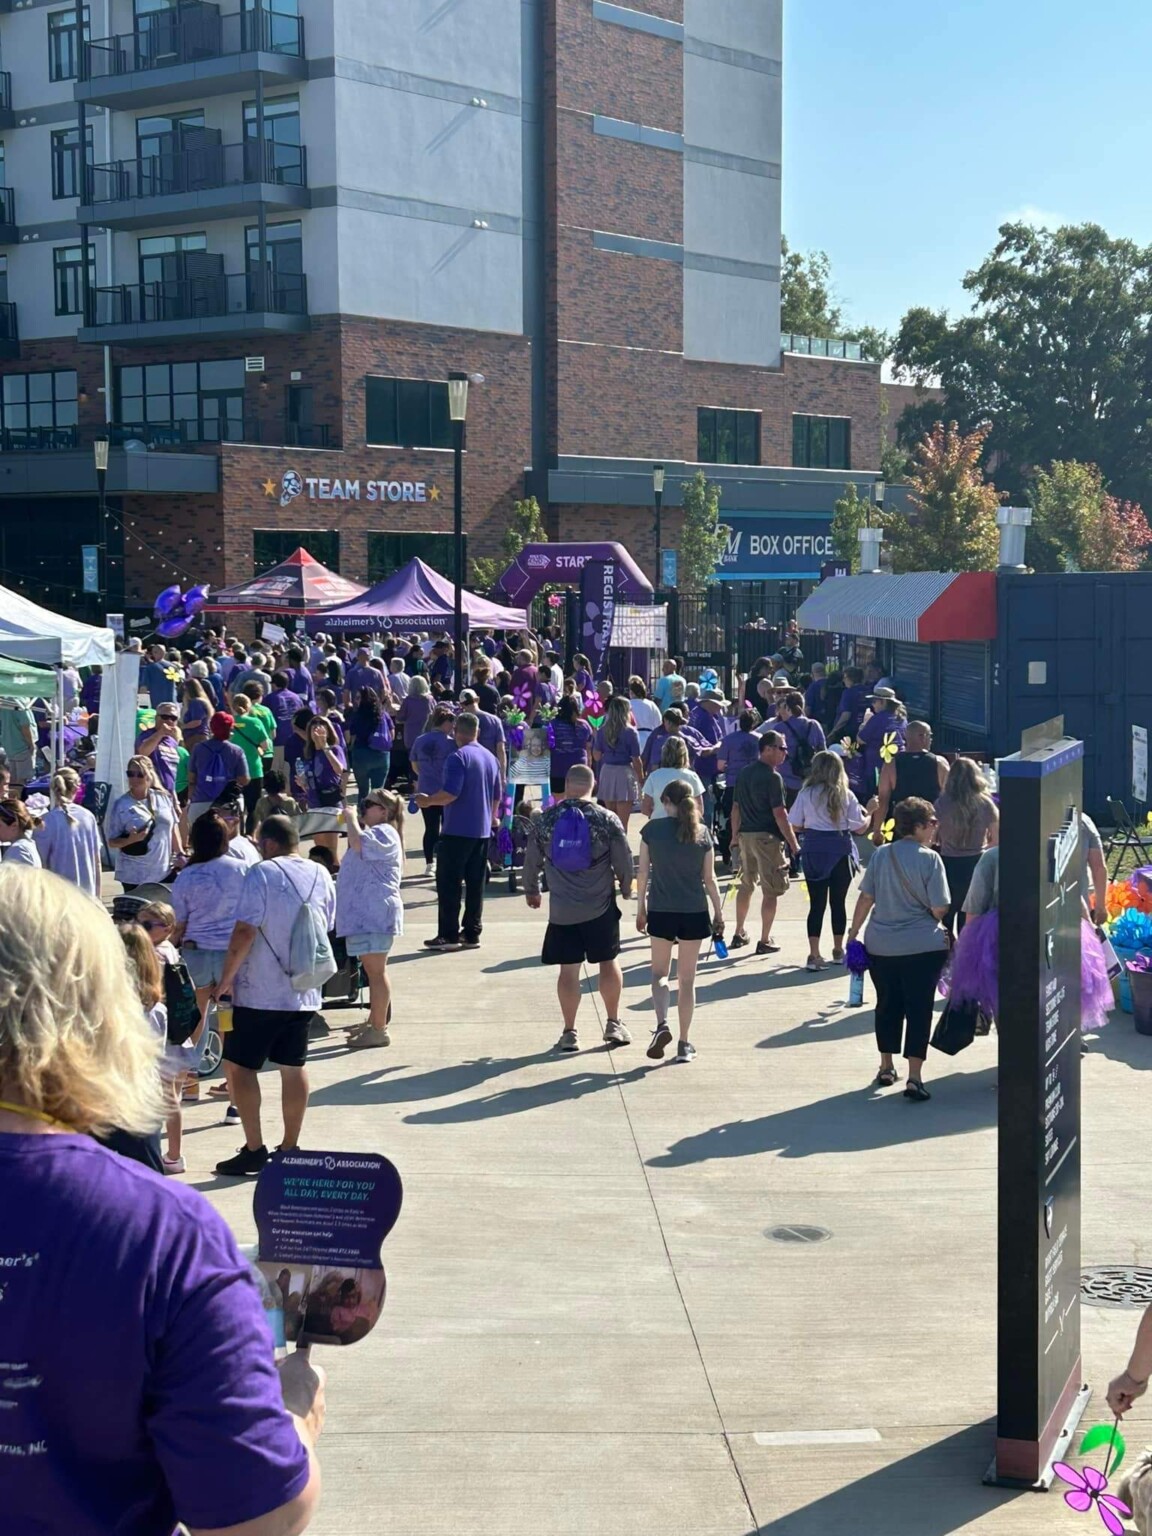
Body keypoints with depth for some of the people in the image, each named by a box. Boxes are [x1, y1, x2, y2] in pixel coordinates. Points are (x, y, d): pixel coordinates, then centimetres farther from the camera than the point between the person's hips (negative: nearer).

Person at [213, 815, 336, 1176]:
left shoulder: (261, 873, -13)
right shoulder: (321, 875, 6)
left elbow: (244, 933, -17)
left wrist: (227, 977, -8)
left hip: (260, 993, -6)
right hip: (305, 993, 6)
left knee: (239, 1066, 3)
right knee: (294, 1068, 12)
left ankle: (254, 1149, 1)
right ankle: (290, 1148, 17)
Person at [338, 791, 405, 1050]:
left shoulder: (384, 832, -10)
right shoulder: (374, 832, 25)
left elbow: (358, 843, -27)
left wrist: (351, 818, -14)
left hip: (375, 914, -11)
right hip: (363, 913, 11)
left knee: (376, 971, -9)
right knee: (373, 971, 17)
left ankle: (379, 1030, -7)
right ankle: (374, 1022, 25)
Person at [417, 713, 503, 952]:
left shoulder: (458, 757, -15)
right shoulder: (490, 758, 10)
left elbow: (450, 793, -22)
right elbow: (497, 795, 18)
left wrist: (427, 800, -6)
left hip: (457, 831, -7)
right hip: (482, 831, 7)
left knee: (448, 883, -1)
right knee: (476, 884, 10)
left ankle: (449, 935, -2)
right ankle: (472, 934, 12)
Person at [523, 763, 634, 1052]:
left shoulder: (544, 819, -3)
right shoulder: (607, 819, -7)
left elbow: (532, 860, 5)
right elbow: (624, 861, -3)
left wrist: (531, 890, 23)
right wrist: (626, 888, 17)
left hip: (561, 909, 1)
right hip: (601, 906, -1)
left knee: (568, 970, 5)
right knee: (609, 962, 13)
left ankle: (569, 1033, 9)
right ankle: (613, 1025, 18)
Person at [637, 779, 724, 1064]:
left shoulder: (652, 829, -6)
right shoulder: (702, 833, -1)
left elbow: (643, 873, -2)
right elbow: (709, 878, 2)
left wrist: (640, 909, 9)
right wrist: (718, 912, 12)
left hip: (660, 912, -1)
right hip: (694, 912, 1)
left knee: (660, 973, 15)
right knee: (687, 979, 10)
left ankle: (662, 1025, -9)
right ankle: (684, 1044, 13)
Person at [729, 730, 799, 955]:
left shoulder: (745, 773, 8)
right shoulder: (772, 777, -14)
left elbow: (736, 808, 13)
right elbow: (779, 814, -17)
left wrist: (735, 837, 22)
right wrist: (794, 845, -13)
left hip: (745, 835, 8)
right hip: (767, 837, -8)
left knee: (746, 885, 20)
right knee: (770, 891, 1)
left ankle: (739, 934, 28)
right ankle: (765, 941, 4)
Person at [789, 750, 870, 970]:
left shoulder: (806, 794, -4)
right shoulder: (846, 796, -5)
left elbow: (795, 826, -1)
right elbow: (859, 827, -2)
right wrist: (868, 815, 18)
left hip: (814, 852, 0)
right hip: (841, 852, 0)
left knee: (817, 903, 2)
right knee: (839, 902, 13)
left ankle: (814, 954, -4)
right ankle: (838, 950, 26)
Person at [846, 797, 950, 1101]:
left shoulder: (880, 855, 0)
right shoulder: (930, 859, -12)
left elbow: (866, 898, 2)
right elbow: (939, 909, -12)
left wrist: (854, 932, 11)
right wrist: (940, 926, 9)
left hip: (880, 946, 4)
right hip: (922, 947, -4)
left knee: (887, 1005, 17)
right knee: (918, 1008, 1)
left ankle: (886, 1068, 28)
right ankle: (914, 1078, -3)